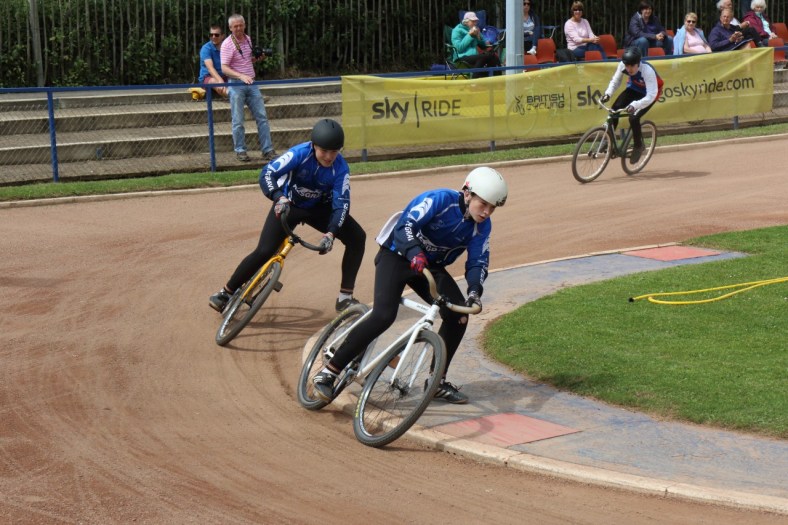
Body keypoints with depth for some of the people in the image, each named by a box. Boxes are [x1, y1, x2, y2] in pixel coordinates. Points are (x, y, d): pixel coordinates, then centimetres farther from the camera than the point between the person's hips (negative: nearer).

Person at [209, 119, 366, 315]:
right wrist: (279, 197, -54)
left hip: (318, 208, 3)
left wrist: (330, 233, -39)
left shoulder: (340, 168, -24)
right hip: (288, 205, -3)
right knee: (264, 251, -18)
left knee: (357, 237, -15)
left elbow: (341, 203, -25)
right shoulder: (300, 153, -30)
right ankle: (226, 293, 0)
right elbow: (267, 174, -35)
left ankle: (345, 297, -6)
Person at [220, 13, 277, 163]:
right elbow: (224, 68, -16)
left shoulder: (248, 39, 10)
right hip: (236, 85, -6)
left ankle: (268, 150, 5)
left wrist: (258, 58, 4)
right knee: (238, 121, 0)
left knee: (262, 117, 2)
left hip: (251, 83, 6)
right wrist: (241, 76, -28)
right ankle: (240, 151, 10)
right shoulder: (227, 44, -10)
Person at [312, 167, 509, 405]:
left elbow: (478, 261, -6)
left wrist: (475, 290, -26)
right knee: (384, 315, -25)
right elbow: (405, 225, -32)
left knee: (458, 315, -12)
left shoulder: (482, 226, -6)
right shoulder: (440, 199, -24)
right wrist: (414, 253, -51)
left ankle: (437, 381, 4)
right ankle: (327, 373, -19)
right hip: (397, 256, -6)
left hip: (431, 266, 6)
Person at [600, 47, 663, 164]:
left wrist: (635, 105, -52)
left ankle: (638, 146, 3)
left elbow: (651, 95, -40)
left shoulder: (647, 70, -38)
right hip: (634, 88, 5)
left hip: (650, 92, -5)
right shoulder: (622, 65, -24)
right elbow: (615, 80, -7)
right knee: (614, 110, -16)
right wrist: (608, 93, -25)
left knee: (634, 117, -22)